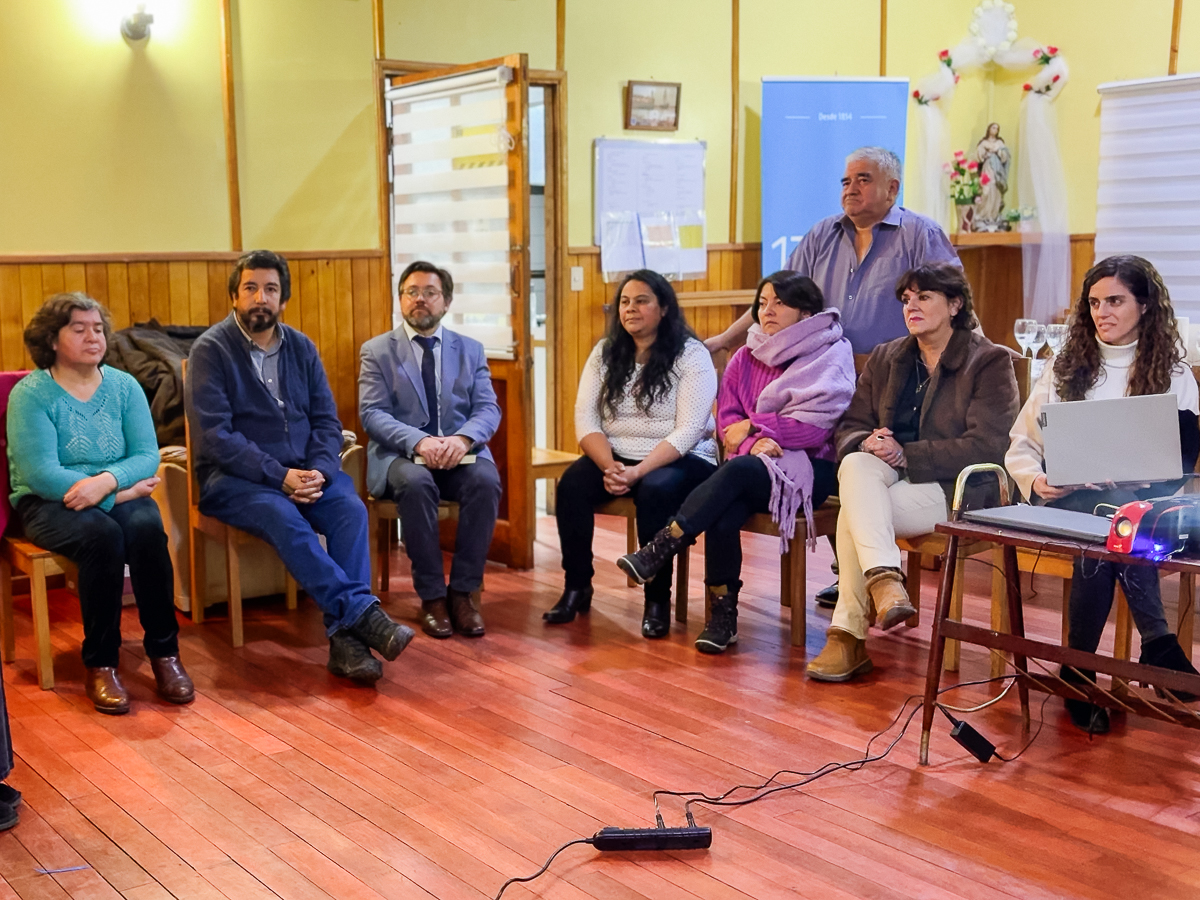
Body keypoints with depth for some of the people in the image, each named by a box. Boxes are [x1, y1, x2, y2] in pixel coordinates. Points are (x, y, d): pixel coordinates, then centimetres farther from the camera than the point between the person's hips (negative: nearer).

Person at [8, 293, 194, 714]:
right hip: (49, 504, -3)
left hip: (118, 496, 3)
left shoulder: (124, 386, 7)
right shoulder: (30, 394, -6)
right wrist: (124, 490, -18)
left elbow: (147, 456, -3)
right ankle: (99, 665, -23)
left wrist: (106, 481, -24)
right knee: (101, 533, -34)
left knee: (147, 527, -30)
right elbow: (41, 474, -16)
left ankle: (164, 652, -20)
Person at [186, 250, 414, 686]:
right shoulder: (210, 350, -3)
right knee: (284, 518, -35)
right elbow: (214, 436, -12)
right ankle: (364, 613, -39)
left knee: (350, 509, -27)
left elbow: (327, 421, 10)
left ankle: (345, 634, -33)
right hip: (233, 477, -4)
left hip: (304, 472, 4)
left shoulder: (301, 347, 12)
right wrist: (280, 476, -20)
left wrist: (319, 470, -12)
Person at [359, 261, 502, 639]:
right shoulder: (377, 350, 7)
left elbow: (488, 409, 4)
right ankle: (431, 595, -23)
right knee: (416, 483, -36)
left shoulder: (470, 350, 14)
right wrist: (418, 441, -23)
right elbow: (372, 413, -4)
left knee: (486, 480, -31)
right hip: (401, 453, -2)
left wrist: (462, 439, -19)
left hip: (460, 452, 2)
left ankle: (464, 590, -20)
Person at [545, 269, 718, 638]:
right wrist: (609, 466, -18)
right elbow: (586, 418, 1)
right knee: (571, 484, -24)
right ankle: (577, 587, -9)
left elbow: (687, 432, -14)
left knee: (656, 490, -36)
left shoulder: (692, 355, -5)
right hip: (616, 456, 4)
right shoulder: (604, 353, 9)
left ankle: (658, 598, -21)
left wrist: (637, 472, -25)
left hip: (681, 459, -4)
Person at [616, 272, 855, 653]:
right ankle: (722, 616, -21)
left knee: (737, 470, -35)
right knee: (722, 516, -30)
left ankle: (660, 549, -34)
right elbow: (728, 421, 7)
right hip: (754, 463, 4)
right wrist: (755, 442, -15)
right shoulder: (747, 358, 15)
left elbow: (815, 425, -11)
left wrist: (752, 427, -7)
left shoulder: (832, 354, 0)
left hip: (809, 468, -4)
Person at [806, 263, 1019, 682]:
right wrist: (868, 443, -12)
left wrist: (906, 455, -17)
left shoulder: (989, 362, -1)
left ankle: (849, 636, -24)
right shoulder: (885, 359, 17)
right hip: (890, 476, 5)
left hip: (955, 490, -5)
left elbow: (985, 446, -12)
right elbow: (849, 428, 13)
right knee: (856, 465, -31)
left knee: (854, 512, -28)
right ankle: (884, 580, -40)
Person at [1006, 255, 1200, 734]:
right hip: (1070, 502, 1)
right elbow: (1021, 446, 13)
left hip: (1145, 506, -1)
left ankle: (1078, 672, -29)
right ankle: (1156, 641, -27)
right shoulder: (1067, 366, 14)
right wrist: (1036, 481, -9)